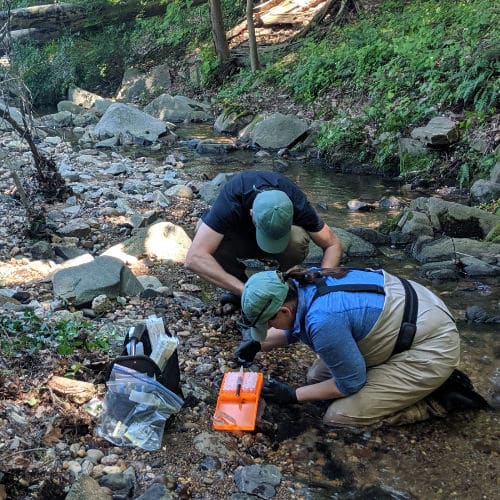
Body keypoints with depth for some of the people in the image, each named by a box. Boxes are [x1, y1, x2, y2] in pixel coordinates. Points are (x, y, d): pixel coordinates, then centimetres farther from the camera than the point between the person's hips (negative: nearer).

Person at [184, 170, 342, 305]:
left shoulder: (297, 203, -32)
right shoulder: (230, 200, -38)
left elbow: (333, 244, -19)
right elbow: (194, 258, -44)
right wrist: (244, 290, -50)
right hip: (239, 238, 0)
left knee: (297, 239, -35)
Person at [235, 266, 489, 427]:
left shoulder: (323, 319, -32)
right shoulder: (302, 282, -6)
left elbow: (350, 382, -16)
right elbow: (294, 328, 18)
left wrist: (293, 395, -8)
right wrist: (257, 345, 6)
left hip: (431, 348, -10)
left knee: (339, 417, -11)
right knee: (317, 376, 9)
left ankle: (439, 399, 0)